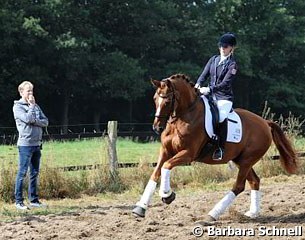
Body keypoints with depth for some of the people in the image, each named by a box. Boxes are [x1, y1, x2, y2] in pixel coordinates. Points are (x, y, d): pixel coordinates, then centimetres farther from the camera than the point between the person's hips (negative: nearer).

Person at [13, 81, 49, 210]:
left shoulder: (35, 106, 16)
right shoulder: (17, 107, -4)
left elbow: (45, 122, 8)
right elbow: (28, 118, -19)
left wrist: (34, 121, -10)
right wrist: (31, 106, -6)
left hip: (37, 144, 7)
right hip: (25, 144, -7)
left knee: (35, 173, 10)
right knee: (22, 173, -6)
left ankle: (34, 199, 16)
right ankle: (19, 201, -4)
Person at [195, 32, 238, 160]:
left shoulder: (232, 65, -4)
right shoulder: (214, 59, 13)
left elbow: (225, 84, -14)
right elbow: (204, 74, 10)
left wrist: (209, 89, -26)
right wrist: (198, 84, -12)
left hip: (224, 98, -6)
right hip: (210, 94, 6)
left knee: (221, 117, -32)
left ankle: (220, 148, -27)